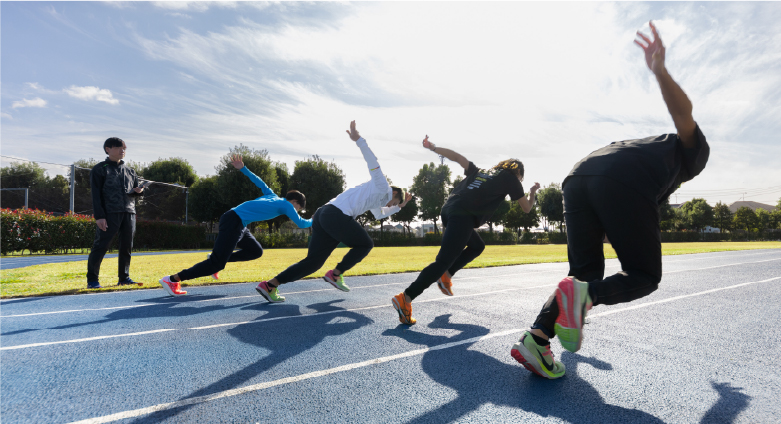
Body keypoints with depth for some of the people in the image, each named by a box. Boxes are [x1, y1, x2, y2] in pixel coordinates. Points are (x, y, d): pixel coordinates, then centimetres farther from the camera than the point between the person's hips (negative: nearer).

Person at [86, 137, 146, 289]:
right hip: (109, 214, -5)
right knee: (100, 246, -5)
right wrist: (99, 216, -12)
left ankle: (124, 278, 15)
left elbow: (137, 188, 24)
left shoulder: (129, 171, 20)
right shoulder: (100, 169, 5)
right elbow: (96, 195, -2)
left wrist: (139, 190, -2)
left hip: (129, 213, 5)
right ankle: (92, 280, 4)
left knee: (127, 247, 6)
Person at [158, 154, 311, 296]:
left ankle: (216, 259, 14)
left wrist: (242, 168, 29)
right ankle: (172, 279, -3)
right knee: (217, 264, -7)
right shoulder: (286, 205, -4)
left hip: (235, 221, 10)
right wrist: (313, 221, 21)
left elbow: (260, 183, 25)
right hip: (234, 222, -10)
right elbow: (301, 223, 2)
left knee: (256, 251, 14)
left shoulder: (273, 197, 18)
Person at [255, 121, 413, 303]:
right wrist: (359, 140, -18)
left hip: (323, 214, 9)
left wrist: (399, 207, 51)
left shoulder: (374, 193, 36)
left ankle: (269, 285, 0)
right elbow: (373, 163, -6)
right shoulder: (383, 188, 9)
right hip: (338, 217, -9)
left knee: (314, 261, 7)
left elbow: (378, 214, 54)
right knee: (365, 245, 14)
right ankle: (335, 274, 12)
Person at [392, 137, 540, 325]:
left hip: (449, 209, 8)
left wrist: (433, 148, 28)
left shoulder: (480, 172, 28)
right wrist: (533, 192, 38)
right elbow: (526, 208, 20)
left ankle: (446, 275, 17)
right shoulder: (510, 177, 14)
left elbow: (457, 157, 23)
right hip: (463, 216, -8)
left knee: (477, 246, 27)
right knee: (444, 261, -11)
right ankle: (405, 298, -18)